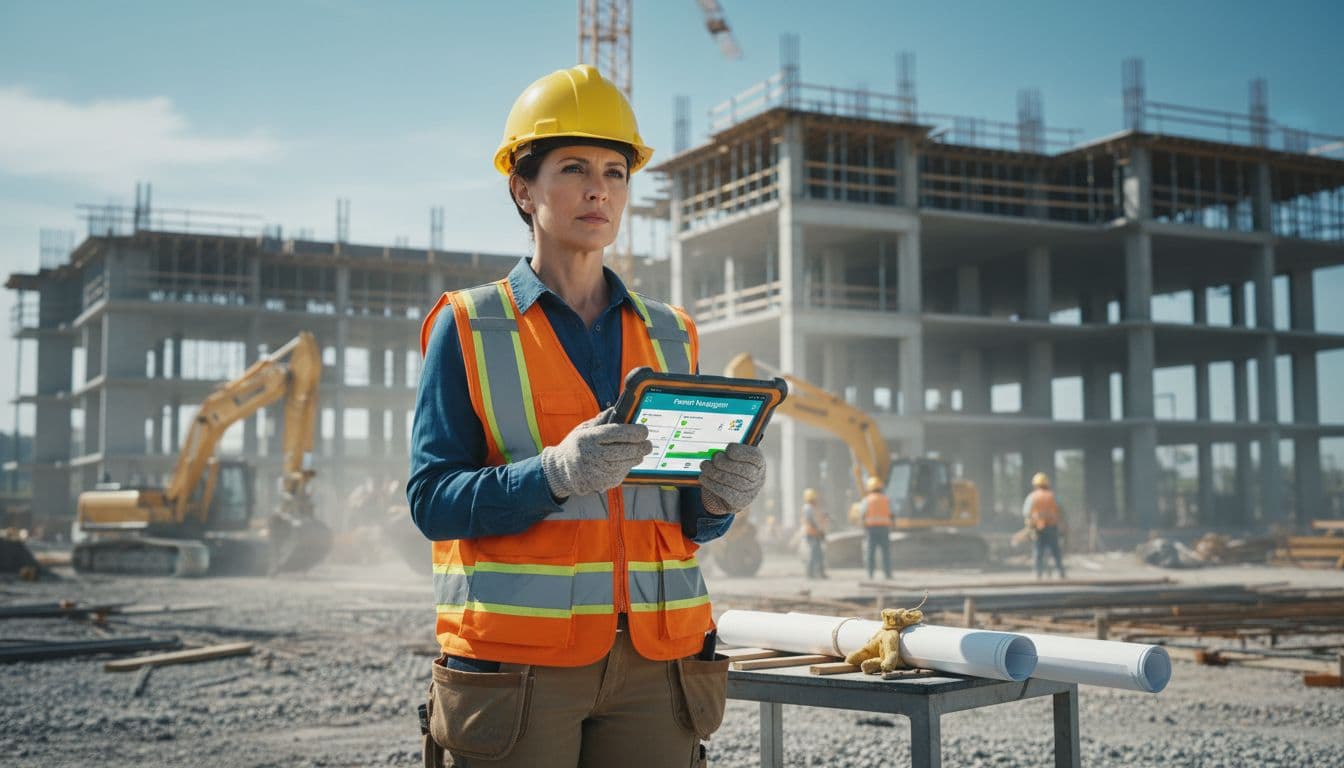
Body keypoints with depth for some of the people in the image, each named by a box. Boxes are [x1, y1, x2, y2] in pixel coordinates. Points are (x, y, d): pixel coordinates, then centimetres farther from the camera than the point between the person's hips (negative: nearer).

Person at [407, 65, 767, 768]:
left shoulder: (669, 335, 12)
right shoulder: (468, 328, 2)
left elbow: (688, 522, 14)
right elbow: (432, 499, -7)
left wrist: (720, 496, -9)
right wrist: (556, 473, -23)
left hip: (654, 659, 3)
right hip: (517, 661, -3)